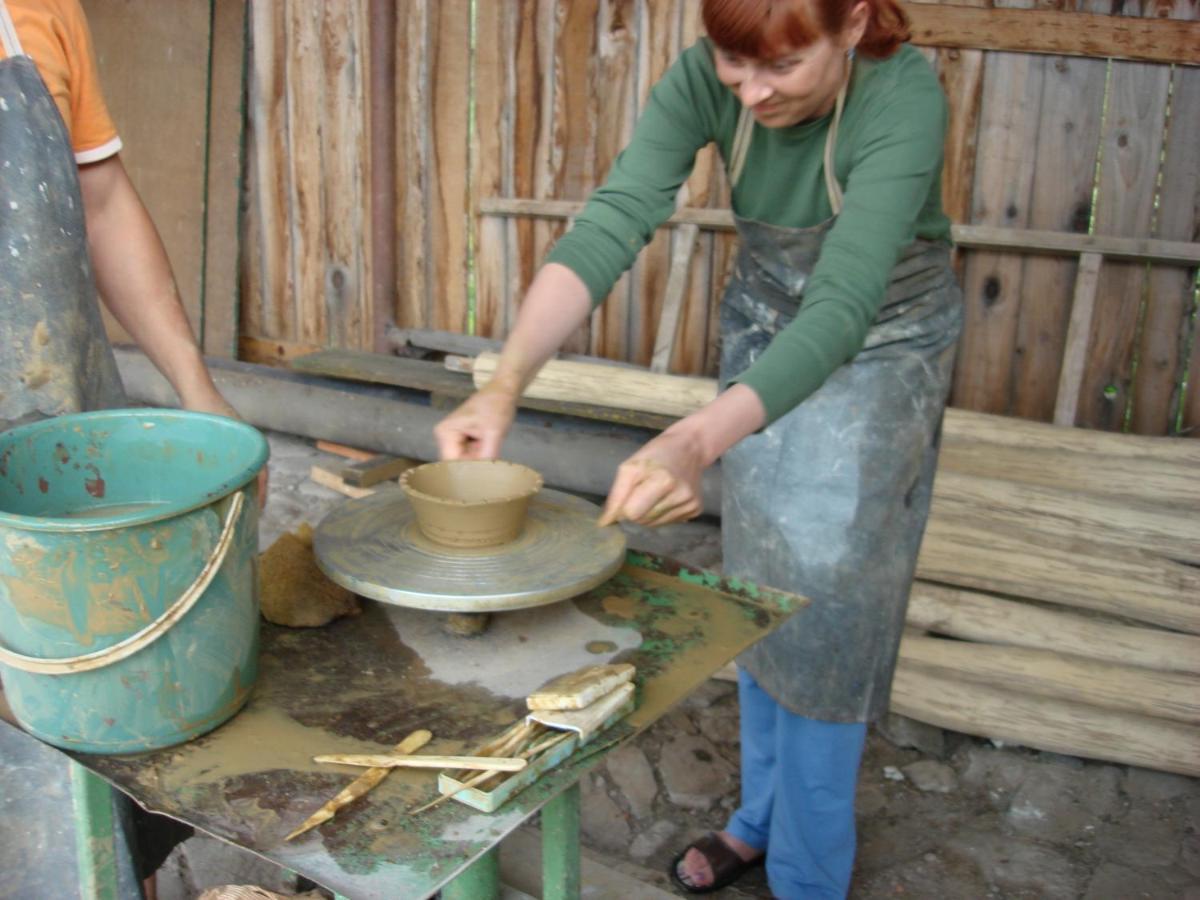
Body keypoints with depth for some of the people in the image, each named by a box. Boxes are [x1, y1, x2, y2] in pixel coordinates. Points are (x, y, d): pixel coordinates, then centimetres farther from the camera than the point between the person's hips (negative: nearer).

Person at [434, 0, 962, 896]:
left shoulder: (904, 98, -34)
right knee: (758, 585, 11)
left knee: (825, 593, -4)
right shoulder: (705, 78, -22)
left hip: (884, 336, -4)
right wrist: (506, 382, -46)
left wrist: (697, 441, -58)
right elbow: (611, 225, -32)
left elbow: (841, 309, -43)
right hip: (765, 322, 4)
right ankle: (762, 814, 31)